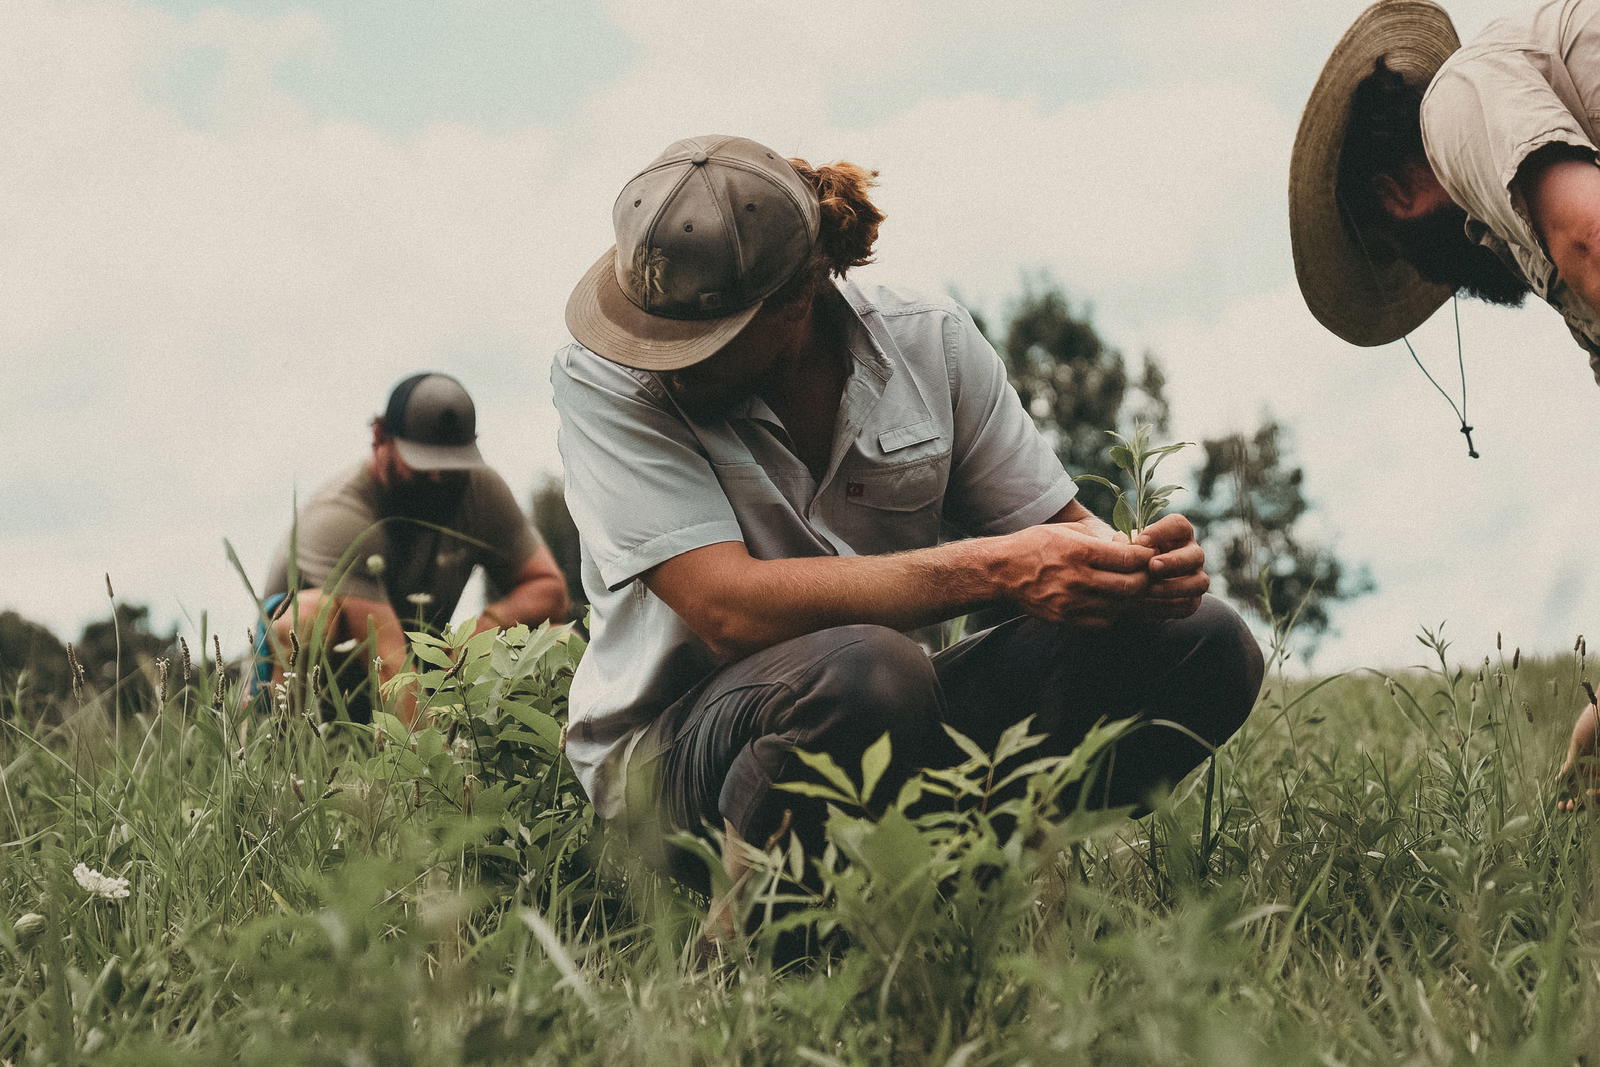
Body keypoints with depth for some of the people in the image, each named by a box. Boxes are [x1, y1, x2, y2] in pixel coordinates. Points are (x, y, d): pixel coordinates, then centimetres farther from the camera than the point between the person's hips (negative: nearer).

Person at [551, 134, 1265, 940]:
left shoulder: (929, 345, -2)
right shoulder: (604, 380, -13)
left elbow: (1057, 532, 4)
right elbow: (731, 610, -25)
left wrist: (1145, 563, -21)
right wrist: (987, 570, -32)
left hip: (895, 734, 5)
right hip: (670, 754, -4)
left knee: (1203, 645, -11)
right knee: (866, 670, -39)